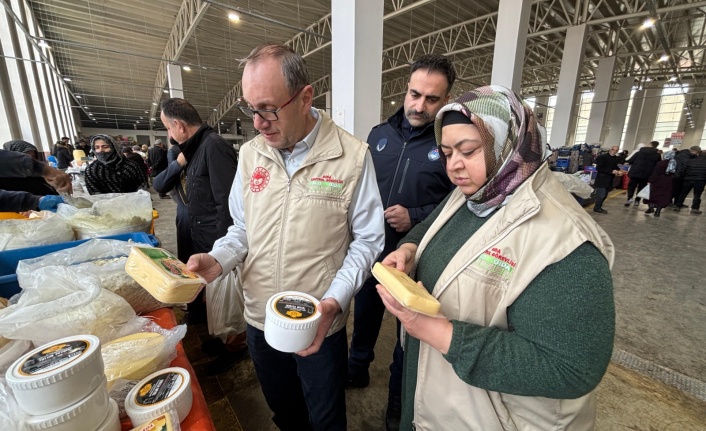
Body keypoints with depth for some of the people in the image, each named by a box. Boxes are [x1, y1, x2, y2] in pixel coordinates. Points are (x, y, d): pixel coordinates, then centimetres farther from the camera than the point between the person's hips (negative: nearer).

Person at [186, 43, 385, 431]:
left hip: (320, 325, -3)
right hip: (259, 319, 4)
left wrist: (334, 302, -22)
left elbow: (366, 240, -11)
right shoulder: (250, 155, -2)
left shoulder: (352, 156, -16)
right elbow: (243, 229, 7)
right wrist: (217, 260, -12)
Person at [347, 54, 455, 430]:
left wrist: (415, 217, -22)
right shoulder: (379, 134, 3)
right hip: (370, 249, 4)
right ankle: (356, 370, 53)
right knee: (365, 315, 24)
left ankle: (399, 398, 45)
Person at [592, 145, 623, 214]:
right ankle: (597, 208, 4)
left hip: (609, 180, 8)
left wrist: (618, 171, -1)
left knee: (604, 195, 12)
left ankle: (598, 207, 22)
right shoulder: (602, 157, -12)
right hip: (602, 179, -8)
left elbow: (615, 167, 22)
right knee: (601, 195, -8)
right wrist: (611, 171, -22)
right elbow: (598, 168, -19)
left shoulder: (615, 158, 10)